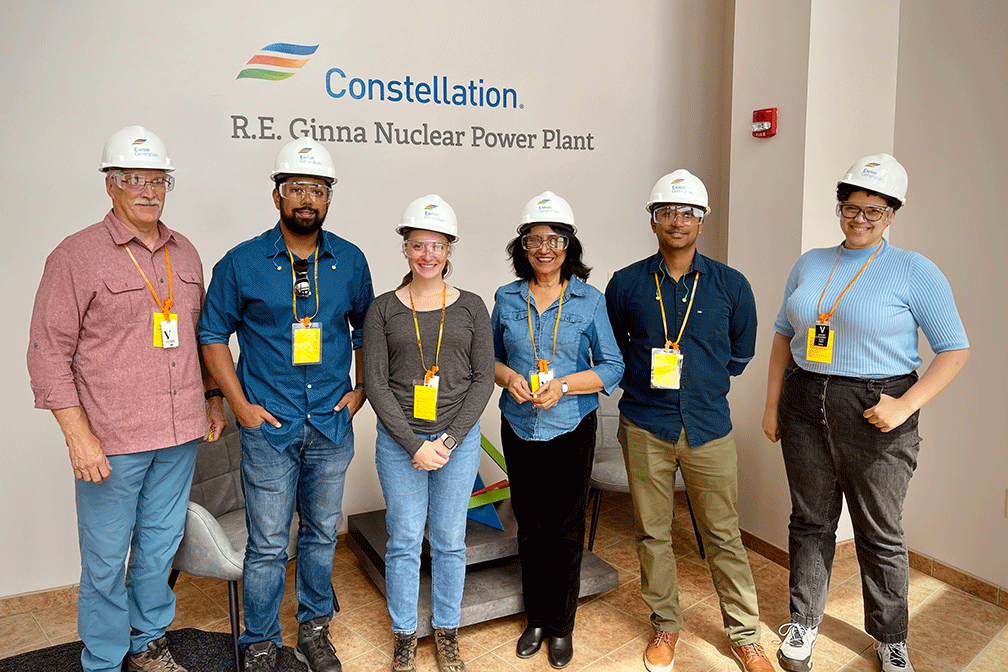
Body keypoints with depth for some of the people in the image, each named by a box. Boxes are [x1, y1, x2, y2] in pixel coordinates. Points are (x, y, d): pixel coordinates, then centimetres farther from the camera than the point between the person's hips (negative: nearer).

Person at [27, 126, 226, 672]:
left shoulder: (185, 253, 10)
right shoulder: (76, 255, -7)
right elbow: (48, 351, -9)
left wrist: (212, 396, 15)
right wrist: (78, 435, -14)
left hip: (179, 434, 5)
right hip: (111, 441, -5)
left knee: (160, 545, 17)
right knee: (105, 559, 8)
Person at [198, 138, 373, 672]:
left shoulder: (350, 261, 3)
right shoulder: (241, 263, -5)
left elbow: (366, 327, 15)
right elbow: (213, 334, 1)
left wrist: (361, 389, 6)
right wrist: (241, 406, -5)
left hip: (332, 425, 3)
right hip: (269, 426, -2)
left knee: (322, 533, 16)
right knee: (267, 544, 5)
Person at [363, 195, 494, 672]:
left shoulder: (471, 307, 2)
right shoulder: (383, 309, 0)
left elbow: (483, 378, 0)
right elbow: (375, 384, -4)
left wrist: (450, 440, -10)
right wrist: (413, 444, -12)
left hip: (458, 439, 1)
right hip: (399, 441, 0)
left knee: (450, 541, 11)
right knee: (404, 542, 8)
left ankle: (447, 633, 31)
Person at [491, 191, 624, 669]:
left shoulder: (590, 300, -3)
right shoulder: (507, 298, 4)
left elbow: (612, 368, -2)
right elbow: (490, 356, 12)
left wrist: (563, 385, -16)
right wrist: (508, 377, -10)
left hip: (571, 430, -2)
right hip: (519, 429, 2)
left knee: (566, 531, 7)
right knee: (529, 528, 13)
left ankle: (562, 626, 26)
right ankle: (536, 619, 32)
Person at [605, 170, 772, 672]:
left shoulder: (731, 285, 1)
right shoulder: (626, 285, 1)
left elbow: (741, 352, 14)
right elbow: (610, 350, 15)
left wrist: (703, 384, 11)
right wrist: (643, 379, 8)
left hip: (708, 427, 0)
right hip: (644, 427, 1)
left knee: (723, 535, 8)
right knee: (652, 533, 10)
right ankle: (666, 626, 30)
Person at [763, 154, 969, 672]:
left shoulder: (914, 271, -5)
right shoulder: (809, 264, 8)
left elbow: (955, 349, -4)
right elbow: (784, 335, 13)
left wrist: (907, 404, -16)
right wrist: (772, 405, 8)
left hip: (875, 415, -3)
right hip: (805, 410, 3)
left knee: (880, 533, 10)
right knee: (810, 521, 14)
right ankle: (803, 623, 31)